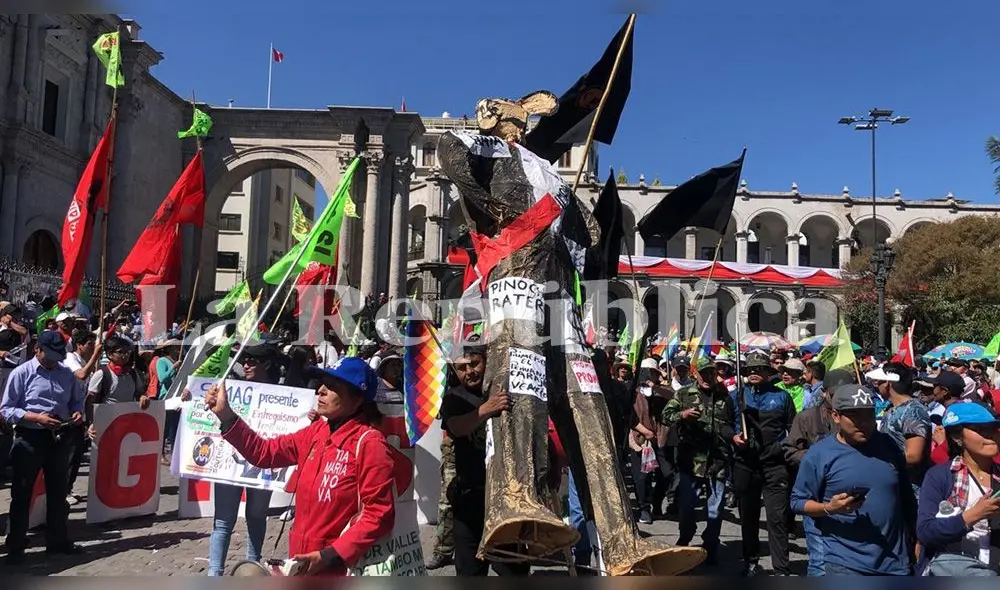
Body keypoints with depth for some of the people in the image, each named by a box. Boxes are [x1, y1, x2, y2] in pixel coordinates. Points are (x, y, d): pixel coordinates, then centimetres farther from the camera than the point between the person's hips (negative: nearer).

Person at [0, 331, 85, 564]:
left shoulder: (66, 374, 6)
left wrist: (78, 412, -6)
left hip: (59, 438, 4)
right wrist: (36, 417, -22)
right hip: (30, 438, -4)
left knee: (58, 492, 13)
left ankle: (58, 540, 25)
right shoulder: (21, 373, -7)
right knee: (21, 494, 5)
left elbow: (77, 399, 17)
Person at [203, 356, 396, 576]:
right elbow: (265, 452, 11)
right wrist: (225, 415, 3)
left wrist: (330, 556, -22)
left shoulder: (369, 443, -17)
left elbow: (379, 515, -19)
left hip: (337, 569, -6)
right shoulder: (316, 432, 5)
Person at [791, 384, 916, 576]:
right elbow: (798, 501, -6)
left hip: (896, 561, 5)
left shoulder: (887, 444, 6)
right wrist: (829, 508, -23)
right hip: (846, 563, -5)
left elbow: (906, 495, 16)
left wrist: (914, 540, 17)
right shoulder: (819, 454, -9)